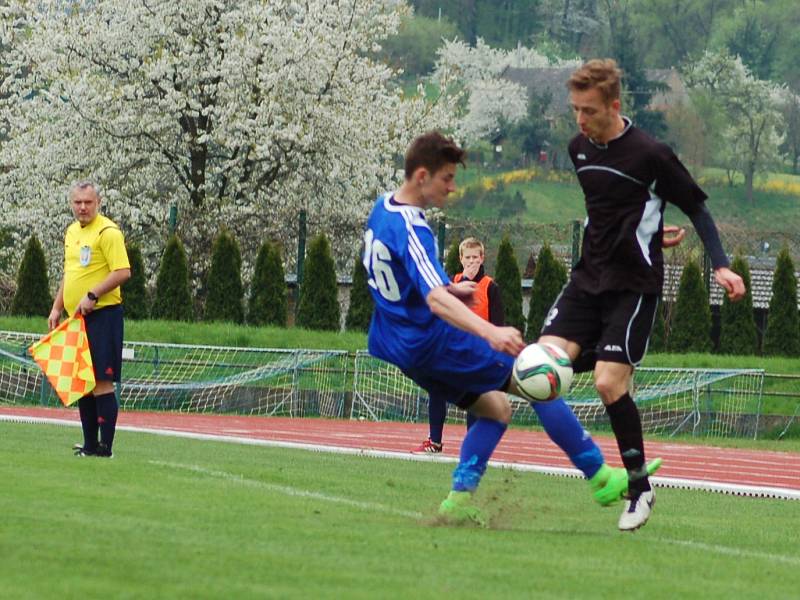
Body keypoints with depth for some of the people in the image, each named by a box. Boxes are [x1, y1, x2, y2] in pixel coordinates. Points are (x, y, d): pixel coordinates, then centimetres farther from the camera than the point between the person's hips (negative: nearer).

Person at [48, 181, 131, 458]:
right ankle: (90, 443, 15)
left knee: (101, 381, -10)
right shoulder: (71, 232, 16)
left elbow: (122, 272, -17)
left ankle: (105, 446, -8)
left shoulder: (108, 232, -10)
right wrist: (57, 308, 20)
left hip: (102, 315, -8)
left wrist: (92, 295, -21)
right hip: (77, 318, 8)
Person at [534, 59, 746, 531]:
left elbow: (696, 207, -6)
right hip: (589, 276, 6)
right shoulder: (579, 149, 6)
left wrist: (721, 266, -14)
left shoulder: (650, 154, -14)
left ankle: (640, 487, -1)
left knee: (609, 382, -16)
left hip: (634, 283, -6)